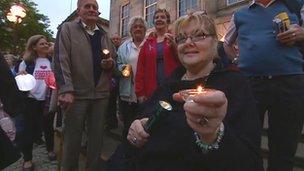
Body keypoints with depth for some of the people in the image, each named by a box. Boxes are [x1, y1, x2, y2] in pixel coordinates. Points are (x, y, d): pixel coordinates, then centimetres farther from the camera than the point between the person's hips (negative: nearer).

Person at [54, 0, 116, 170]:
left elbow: (114, 59, 21)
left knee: (97, 136, 13)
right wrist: (66, 90, -19)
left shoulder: (104, 35, 16)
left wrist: (111, 63, -3)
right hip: (76, 93, -4)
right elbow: (61, 60, -9)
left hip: (101, 93, 4)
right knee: (73, 137, 8)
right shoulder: (67, 29, 2)